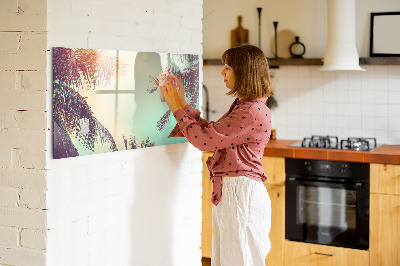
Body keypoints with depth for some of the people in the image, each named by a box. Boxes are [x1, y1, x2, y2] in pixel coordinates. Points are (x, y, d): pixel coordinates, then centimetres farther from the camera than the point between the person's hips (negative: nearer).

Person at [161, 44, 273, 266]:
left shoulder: (253, 112, -20)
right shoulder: (242, 106, 14)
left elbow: (204, 139, -19)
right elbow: (211, 131, 16)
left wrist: (177, 108, -7)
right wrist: (182, 104, 13)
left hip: (241, 193, -10)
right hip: (228, 192, 10)